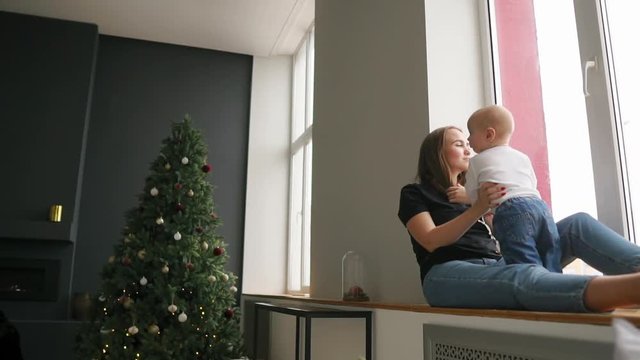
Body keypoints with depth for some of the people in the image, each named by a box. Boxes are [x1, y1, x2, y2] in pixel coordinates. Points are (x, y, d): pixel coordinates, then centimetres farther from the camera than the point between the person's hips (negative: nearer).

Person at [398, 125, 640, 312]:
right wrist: (478, 208, -19)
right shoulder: (415, 193, 10)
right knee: (524, 277, -40)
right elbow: (432, 241, -8)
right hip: (448, 274, -6)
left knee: (577, 225, -12)